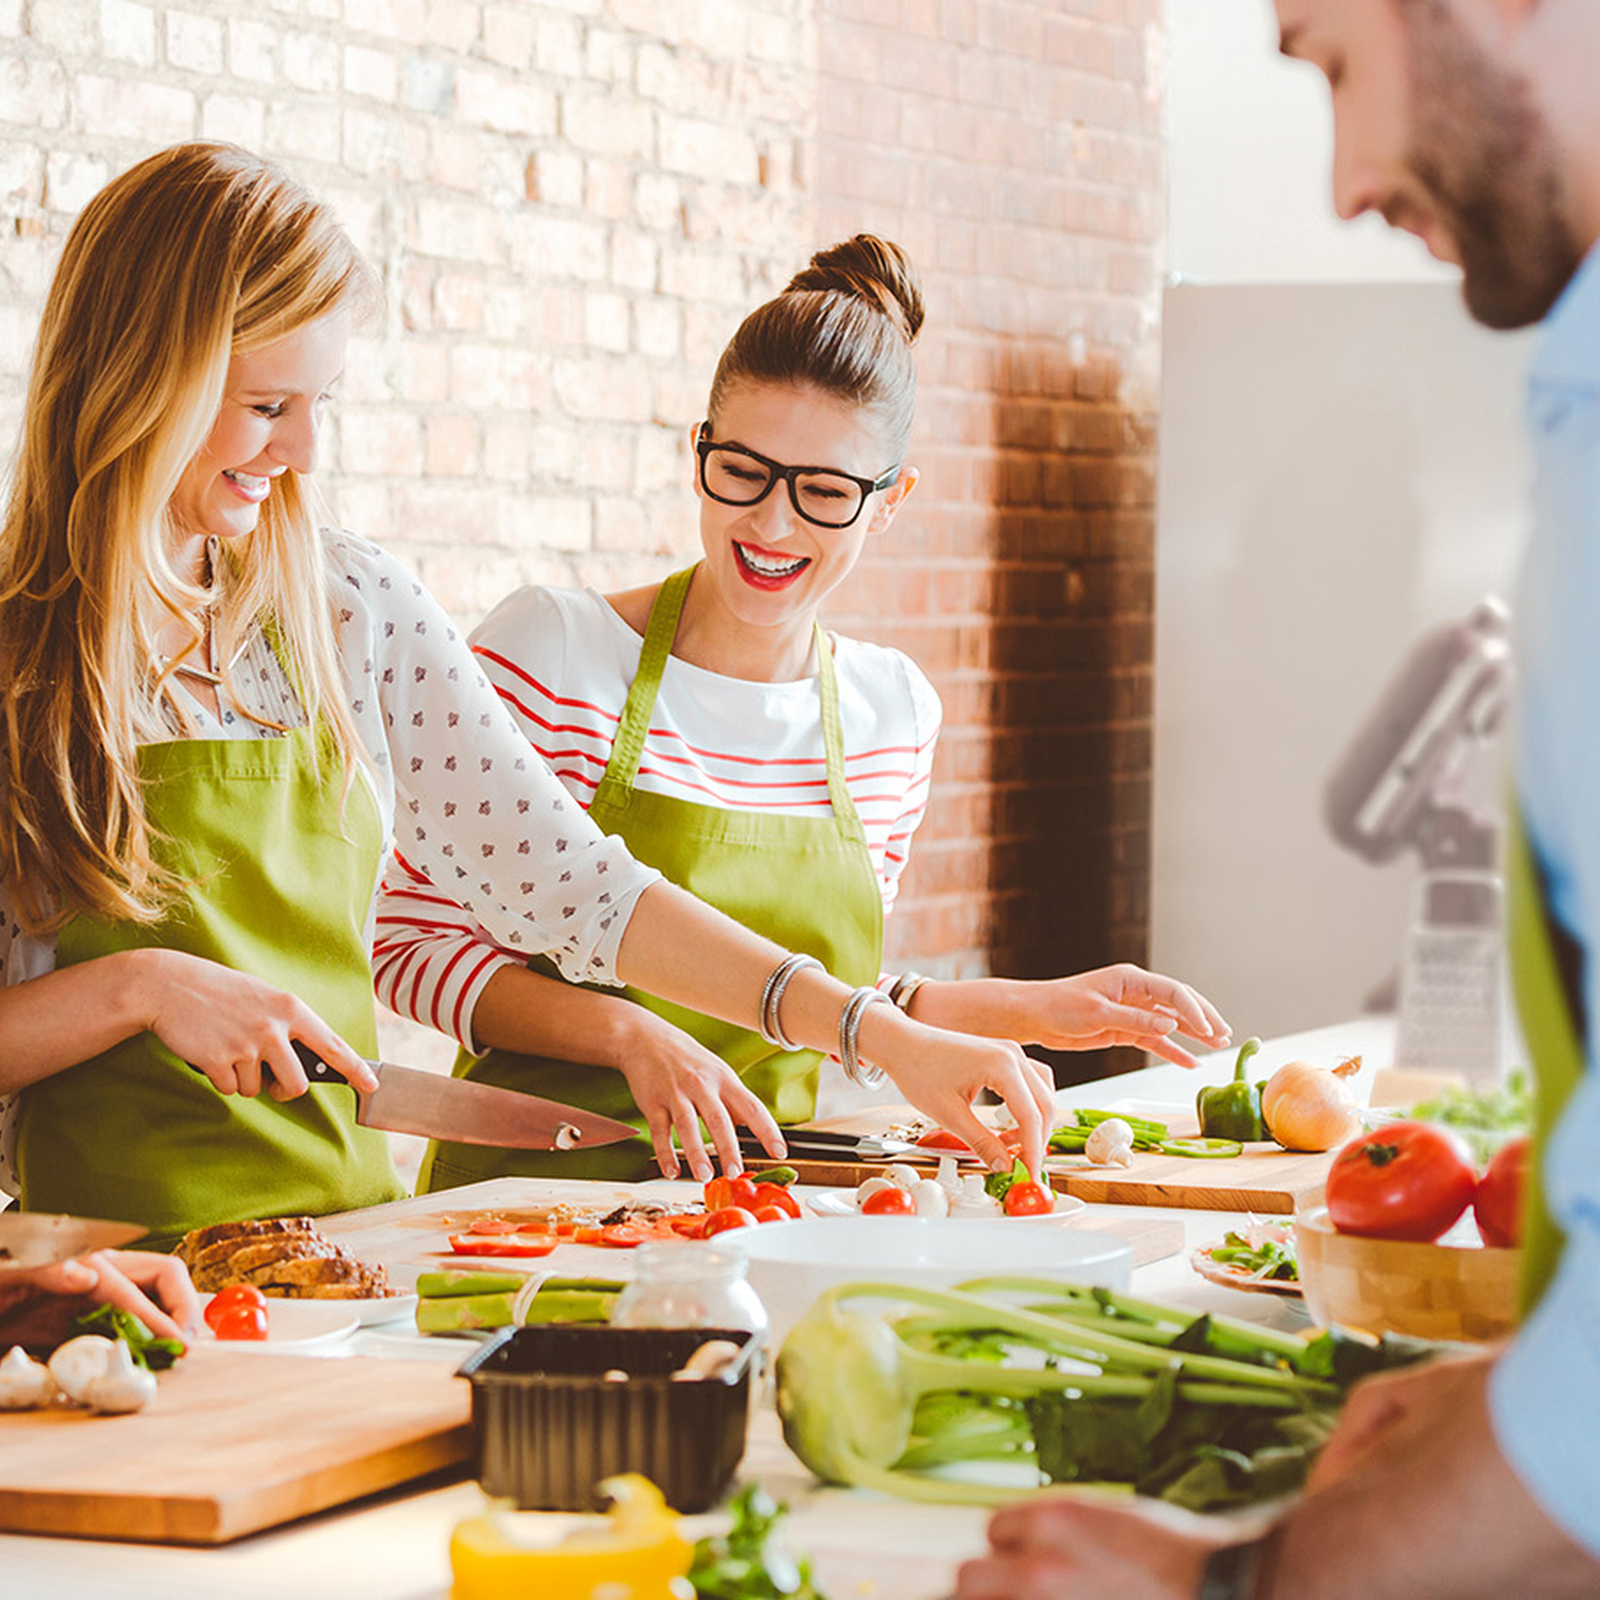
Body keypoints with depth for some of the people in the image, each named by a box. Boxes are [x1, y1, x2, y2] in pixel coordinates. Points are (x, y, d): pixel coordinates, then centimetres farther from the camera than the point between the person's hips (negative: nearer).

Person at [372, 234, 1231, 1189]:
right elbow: (414, 944, -7)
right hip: (536, 1178, -3)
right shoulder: (550, 650, -8)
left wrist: (1031, 1011, 11)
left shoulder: (896, 711, 6)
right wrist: (628, 1034, -19)